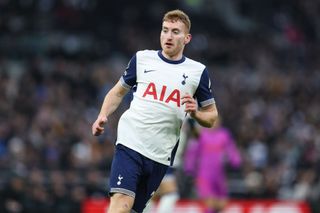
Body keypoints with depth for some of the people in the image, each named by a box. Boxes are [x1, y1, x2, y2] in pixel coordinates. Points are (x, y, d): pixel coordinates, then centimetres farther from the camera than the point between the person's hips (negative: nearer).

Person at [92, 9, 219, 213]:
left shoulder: (198, 71, 7)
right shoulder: (142, 58, 8)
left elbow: (212, 117, 12)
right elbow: (119, 91, 20)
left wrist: (195, 113, -10)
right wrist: (103, 116, 2)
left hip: (161, 156, 1)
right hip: (130, 144, -1)